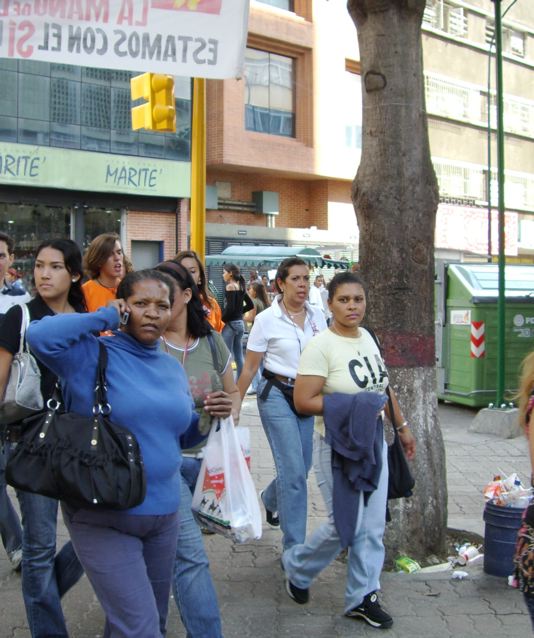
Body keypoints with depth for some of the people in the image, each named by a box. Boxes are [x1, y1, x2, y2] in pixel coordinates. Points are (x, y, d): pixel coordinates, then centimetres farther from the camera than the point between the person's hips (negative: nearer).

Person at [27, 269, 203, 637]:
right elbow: (40, 336, -30)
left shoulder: (173, 368, 9)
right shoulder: (93, 355, -10)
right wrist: (106, 317, -18)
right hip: (104, 516, -7)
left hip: (164, 512, 7)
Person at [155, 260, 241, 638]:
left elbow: (233, 392, 14)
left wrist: (231, 405, -8)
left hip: (203, 460, 5)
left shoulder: (211, 340, 4)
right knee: (191, 557, -12)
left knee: (163, 553, 16)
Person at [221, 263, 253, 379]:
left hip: (230, 324, -8)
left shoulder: (230, 286, -12)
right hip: (240, 323, 8)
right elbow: (250, 305, 18)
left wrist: (220, 320, -10)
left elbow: (230, 308, -20)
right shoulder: (241, 287, 11)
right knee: (239, 357, 11)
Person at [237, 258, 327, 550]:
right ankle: (294, 548, 2)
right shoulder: (267, 320, -8)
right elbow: (250, 367, -3)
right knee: (294, 471, -9)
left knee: (301, 467, 13)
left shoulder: (317, 316, 4)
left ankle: (270, 499, 47)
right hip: (277, 395, -5)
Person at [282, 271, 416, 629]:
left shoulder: (367, 337, 5)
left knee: (373, 526, 9)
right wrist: (353, 405, -25)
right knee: (346, 526, -3)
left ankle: (362, 597, 24)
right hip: (339, 446, -7)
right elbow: (303, 401, -21)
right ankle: (297, 566, 25)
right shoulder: (321, 347, -17)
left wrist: (402, 426, 20)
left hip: (373, 442, 7)